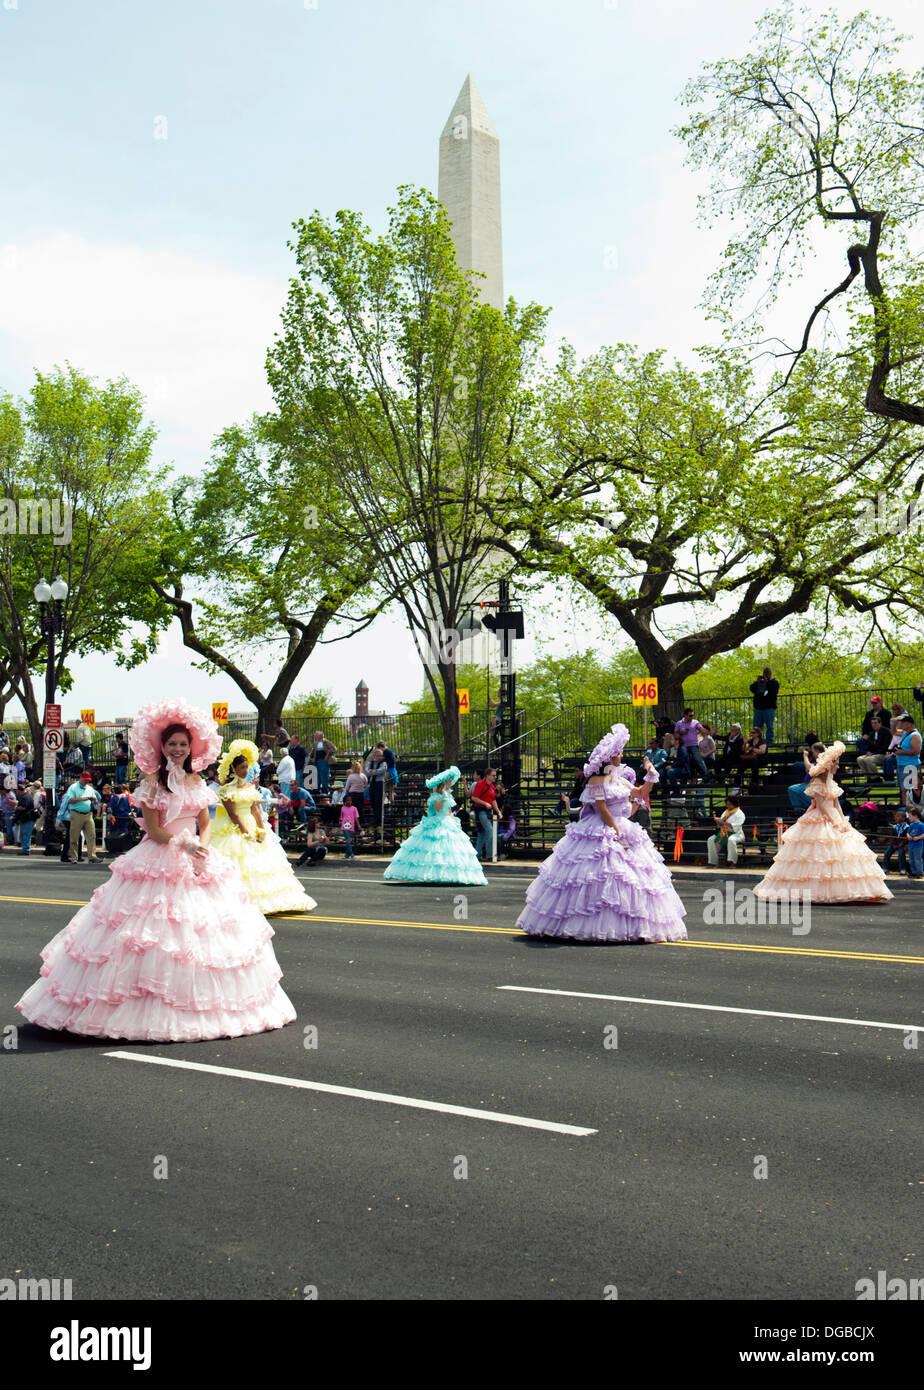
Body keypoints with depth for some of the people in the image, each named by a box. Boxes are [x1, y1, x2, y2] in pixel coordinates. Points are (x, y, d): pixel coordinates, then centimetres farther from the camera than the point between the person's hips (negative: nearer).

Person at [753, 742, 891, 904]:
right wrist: (835, 824, -20)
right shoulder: (817, 783, -10)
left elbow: (836, 805, 15)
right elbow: (821, 806, -16)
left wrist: (844, 822, 3)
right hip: (819, 822, -9)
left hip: (833, 820, 9)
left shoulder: (831, 783, 16)